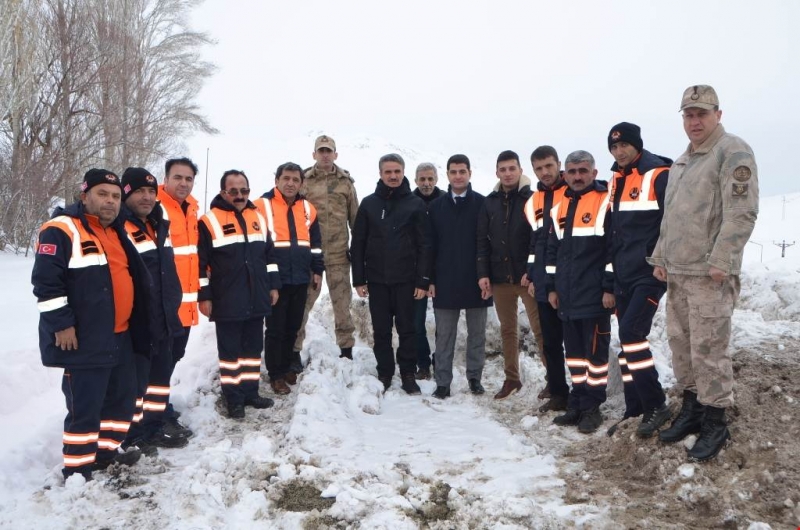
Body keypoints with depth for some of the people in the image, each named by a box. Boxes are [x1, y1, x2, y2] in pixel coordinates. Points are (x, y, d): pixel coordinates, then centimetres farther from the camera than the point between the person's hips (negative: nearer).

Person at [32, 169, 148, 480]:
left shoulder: (115, 233, 16)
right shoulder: (62, 230, -12)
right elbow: (45, 281, -18)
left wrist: (135, 323, 24)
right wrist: (61, 324, -19)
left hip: (119, 337, 9)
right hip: (84, 341, -9)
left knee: (123, 396, 16)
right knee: (85, 406, -3)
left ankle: (106, 451, 33)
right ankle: (77, 469, 11)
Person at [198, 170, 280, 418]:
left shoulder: (258, 218, 10)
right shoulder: (210, 221, -8)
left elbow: (269, 255, 17)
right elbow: (200, 263, -9)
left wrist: (273, 285, 14)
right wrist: (203, 296, -11)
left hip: (257, 300, 6)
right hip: (227, 303, -5)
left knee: (253, 348, 14)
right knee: (230, 350, 5)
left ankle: (250, 392, 26)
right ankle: (233, 398, 15)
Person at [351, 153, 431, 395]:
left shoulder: (415, 204, 1)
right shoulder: (369, 203, 5)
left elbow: (424, 245, -2)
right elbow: (358, 244, 5)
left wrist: (422, 280, -8)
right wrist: (359, 279, 0)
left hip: (406, 279, -1)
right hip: (376, 279, 2)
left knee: (406, 328, 6)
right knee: (381, 331, 8)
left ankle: (408, 374, 17)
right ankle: (384, 374, 20)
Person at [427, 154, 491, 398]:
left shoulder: (482, 204, 0)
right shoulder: (436, 206, 6)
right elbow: (430, 245, 4)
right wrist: (431, 279, 0)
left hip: (476, 281, -1)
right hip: (445, 282, 1)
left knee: (477, 333, 10)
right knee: (444, 335, 6)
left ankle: (475, 377, 23)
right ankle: (443, 382, 14)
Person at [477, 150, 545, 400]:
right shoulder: (490, 202, 9)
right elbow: (482, 241, 8)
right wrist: (483, 273, 0)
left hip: (527, 276, -4)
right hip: (499, 277, 4)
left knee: (540, 329, -4)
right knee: (507, 330, 12)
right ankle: (512, 378, 22)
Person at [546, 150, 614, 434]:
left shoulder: (605, 203, -5)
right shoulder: (559, 209, 14)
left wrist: (610, 287, -13)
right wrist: (552, 287, 14)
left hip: (595, 294, -6)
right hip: (567, 296, 6)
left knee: (595, 351, 2)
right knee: (574, 350, 13)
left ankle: (592, 407, 12)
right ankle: (577, 403, 23)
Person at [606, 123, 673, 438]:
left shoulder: (659, 175, -9)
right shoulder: (617, 180, 14)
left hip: (650, 273, -8)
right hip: (623, 275, 8)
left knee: (631, 333, -16)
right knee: (628, 339, 9)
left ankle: (656, 406, -3)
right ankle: (634, 409, 18)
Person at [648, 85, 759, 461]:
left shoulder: (733, 152, -8)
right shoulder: (681, 162, 19)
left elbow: (742, 213, -16)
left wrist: (721, 261, -20)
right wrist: (660, 257, 18)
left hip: (709, 274, -9)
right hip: (676, 272, 9)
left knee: (708, 349, -6)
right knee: (680, 343, 14)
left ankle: (714, 423, 7)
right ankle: (691, 408, 27)